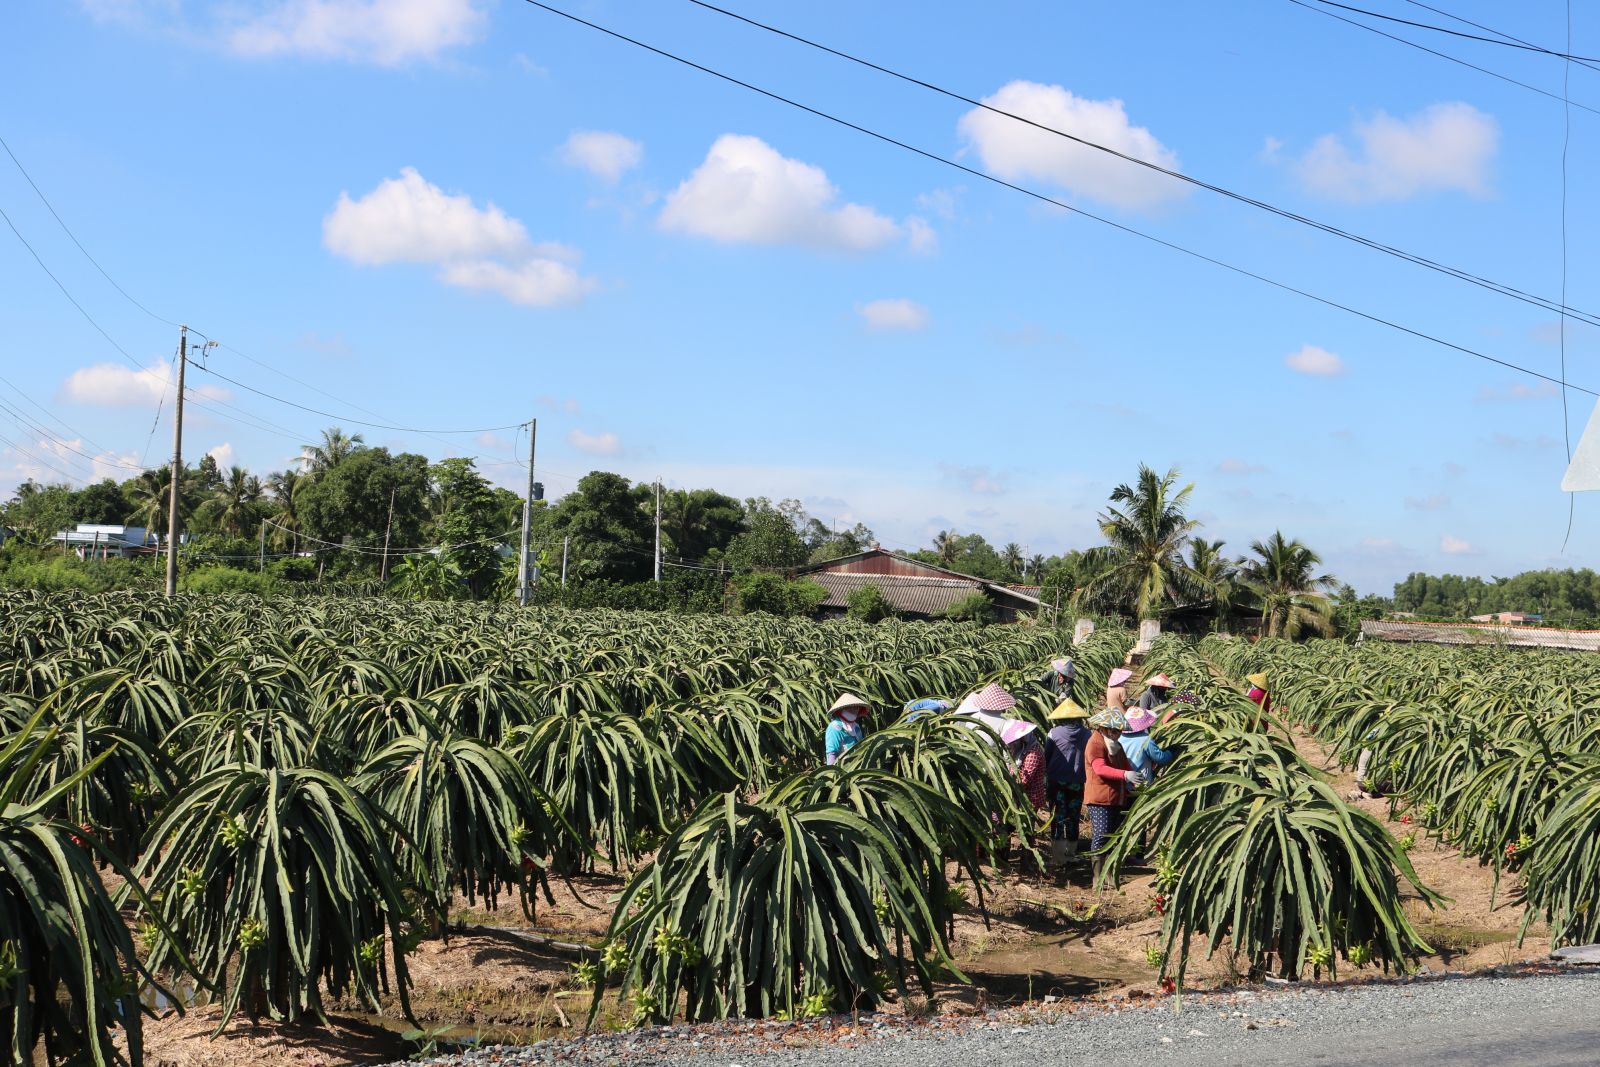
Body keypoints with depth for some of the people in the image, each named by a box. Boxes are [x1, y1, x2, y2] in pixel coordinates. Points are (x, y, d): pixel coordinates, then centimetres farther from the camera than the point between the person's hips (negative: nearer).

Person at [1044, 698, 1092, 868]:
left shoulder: (1054, 733, -8)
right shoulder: (1086, 734, -4)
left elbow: (1046, 757, -1)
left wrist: (1046, 777, 12)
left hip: (1057, 782, -2)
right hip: (1078, 783, 2)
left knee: (1058, 818, 1)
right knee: (1073, 818, 14)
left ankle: (1058, 858, -4)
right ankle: (1071, 854, 23)